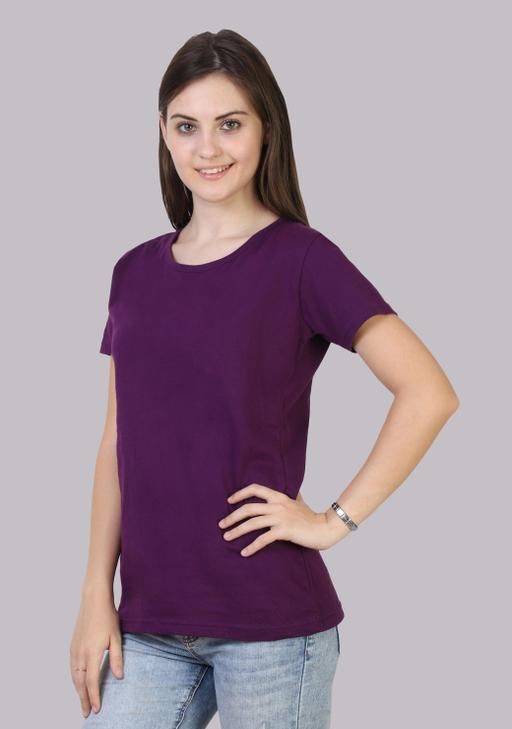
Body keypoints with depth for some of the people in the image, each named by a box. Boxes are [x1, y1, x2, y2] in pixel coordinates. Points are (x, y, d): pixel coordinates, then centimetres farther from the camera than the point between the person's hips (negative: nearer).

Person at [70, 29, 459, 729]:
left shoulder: (301, 258, -6)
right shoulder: (136, 272, 10)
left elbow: (429, 393, -14)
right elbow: (118, 444, 10)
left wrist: (336, 520, -13)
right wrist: (97, 598, 5)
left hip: (269, 620, -4)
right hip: (150, 627, 5)